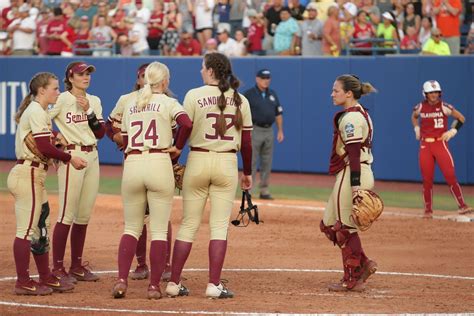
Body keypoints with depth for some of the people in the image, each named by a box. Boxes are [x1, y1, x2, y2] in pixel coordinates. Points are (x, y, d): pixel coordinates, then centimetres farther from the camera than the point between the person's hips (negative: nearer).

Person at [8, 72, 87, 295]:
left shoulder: (36, 111, 19)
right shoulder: (37, 112, -12)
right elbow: (44, 148, -19)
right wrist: (69, 158, -10)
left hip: (34, 176, 11)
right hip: (28, 175, -11)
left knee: (41, 227, 15)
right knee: (26, 229, -7)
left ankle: (46, 278, 21)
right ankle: (23, 283, -5)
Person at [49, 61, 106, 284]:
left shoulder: (94, 101, 14)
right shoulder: (62, 100, -5)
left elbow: (100, 133, 8)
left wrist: (88, 111, -3)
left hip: (92, 157, 7)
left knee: (84, 215, 9)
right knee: (67, 215, -8)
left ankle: (77, 265, 17)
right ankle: (58, 268, -5)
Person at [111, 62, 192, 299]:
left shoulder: (130, 104, 15)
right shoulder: (168, 103, 1)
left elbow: (124, 141, 14)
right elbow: (186, 124, -16)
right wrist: (178, 147, -2)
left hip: (131, 164, 4)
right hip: (159, 164, -4)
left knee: (131, 228, 12)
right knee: (159, 230, 3)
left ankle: (121, 281, -2)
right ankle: (154, 286, 1)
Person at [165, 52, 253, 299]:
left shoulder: (194, 95, -4)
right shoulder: (240, 100, 5)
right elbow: (246, 141, 6)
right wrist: (247, 172, 16)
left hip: (198, 161, -1)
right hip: (227, 164, 1)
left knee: (188, 224, 6)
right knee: (219, 225, 2)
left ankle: (174, 283, 7)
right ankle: (214, 285, -5)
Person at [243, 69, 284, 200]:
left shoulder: (272, 94, 13)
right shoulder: (249, 94, -5)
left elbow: (278, 113, 17)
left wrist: (280, 130, 11)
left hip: (269, 130, 6)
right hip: (254, 130, -6)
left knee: (267, 163, 7)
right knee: (251, 162, -7)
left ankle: (264, 191, 13)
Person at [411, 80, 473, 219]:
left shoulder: (444, 106, -5)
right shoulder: (420, 107, 4)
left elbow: (461, 118, 3)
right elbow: (414, 117, 27)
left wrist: (452, 131, -7)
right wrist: (417, 129, 13)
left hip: (440, 144, -3)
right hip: (425, 145, 3)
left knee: (450, 176, -12)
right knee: (427, 179, 3)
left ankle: (462, 206, -11)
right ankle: (428, 210, 11)